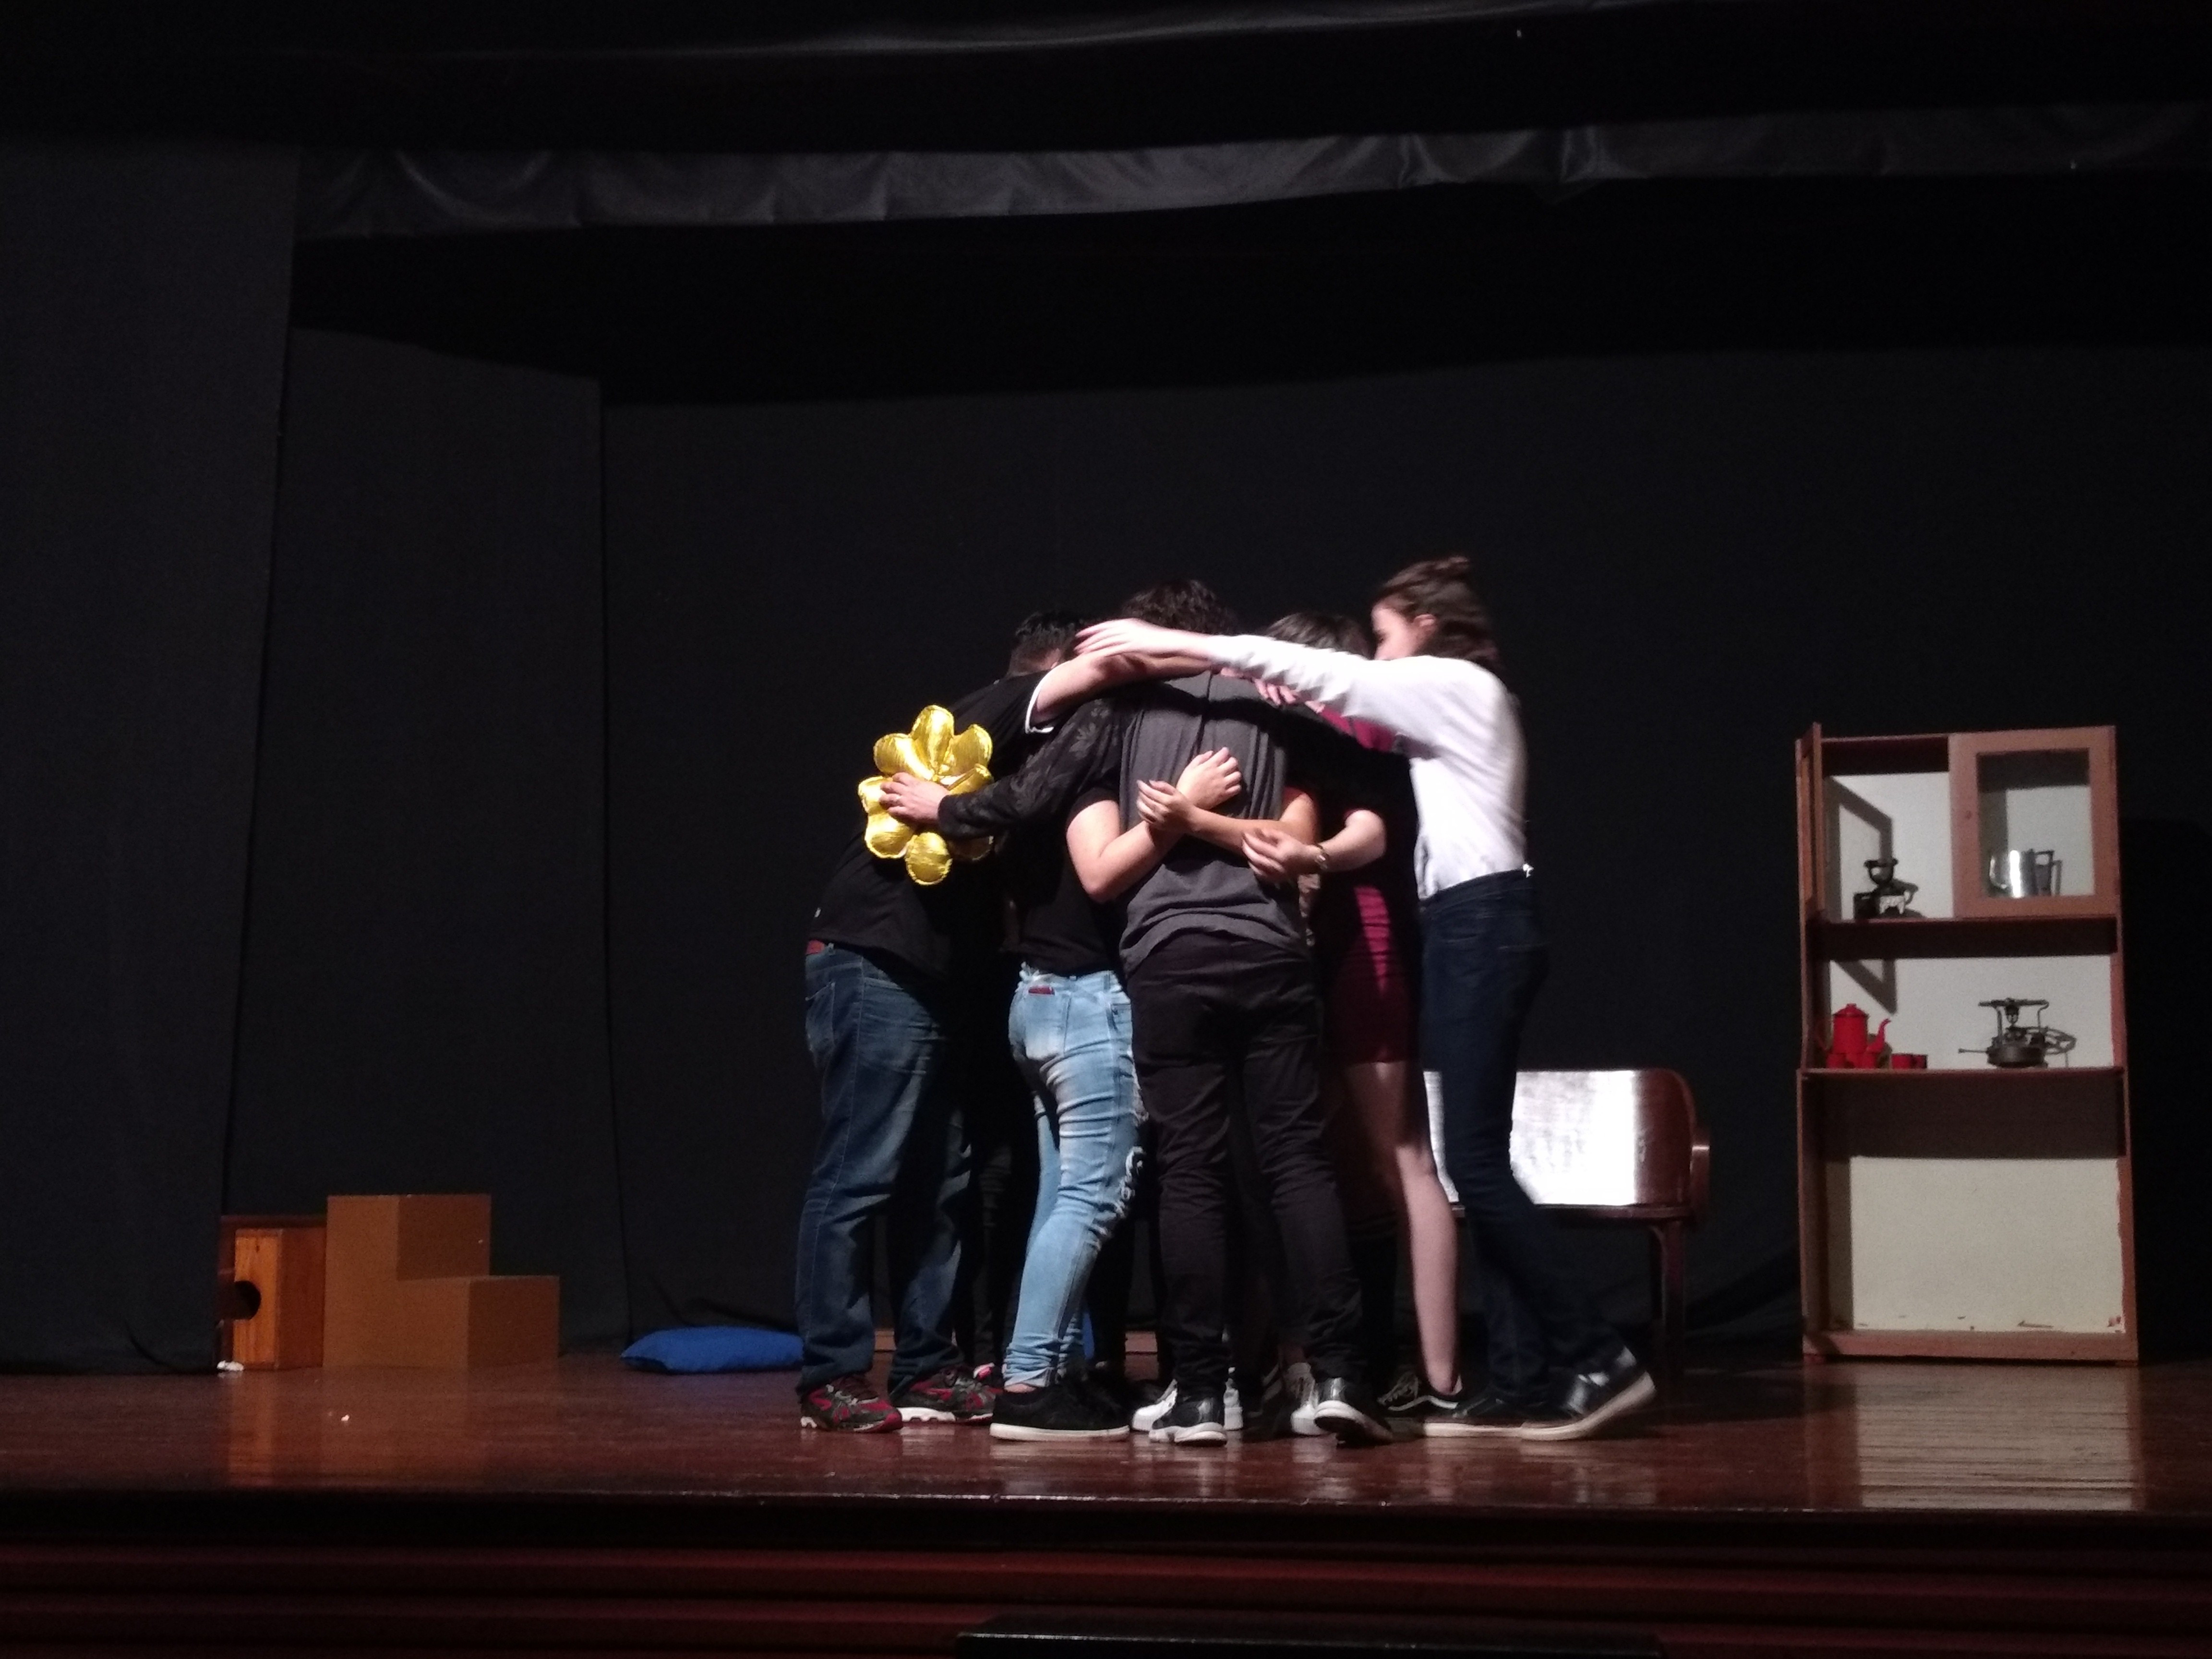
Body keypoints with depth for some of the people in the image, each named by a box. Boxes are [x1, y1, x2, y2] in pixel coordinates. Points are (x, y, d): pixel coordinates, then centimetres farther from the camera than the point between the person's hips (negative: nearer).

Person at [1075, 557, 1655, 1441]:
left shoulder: (1460, 685, -6)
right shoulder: (1451, 704, 22)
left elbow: (1320, 671, -10)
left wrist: (1173, 643, -10)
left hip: (1479, 925, -10)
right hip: (1466, 928, 10)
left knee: (1475, 1159, -12)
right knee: (1476, 1159, 4)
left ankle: (1599, 1359, -10)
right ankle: (1520, 1381, 3)